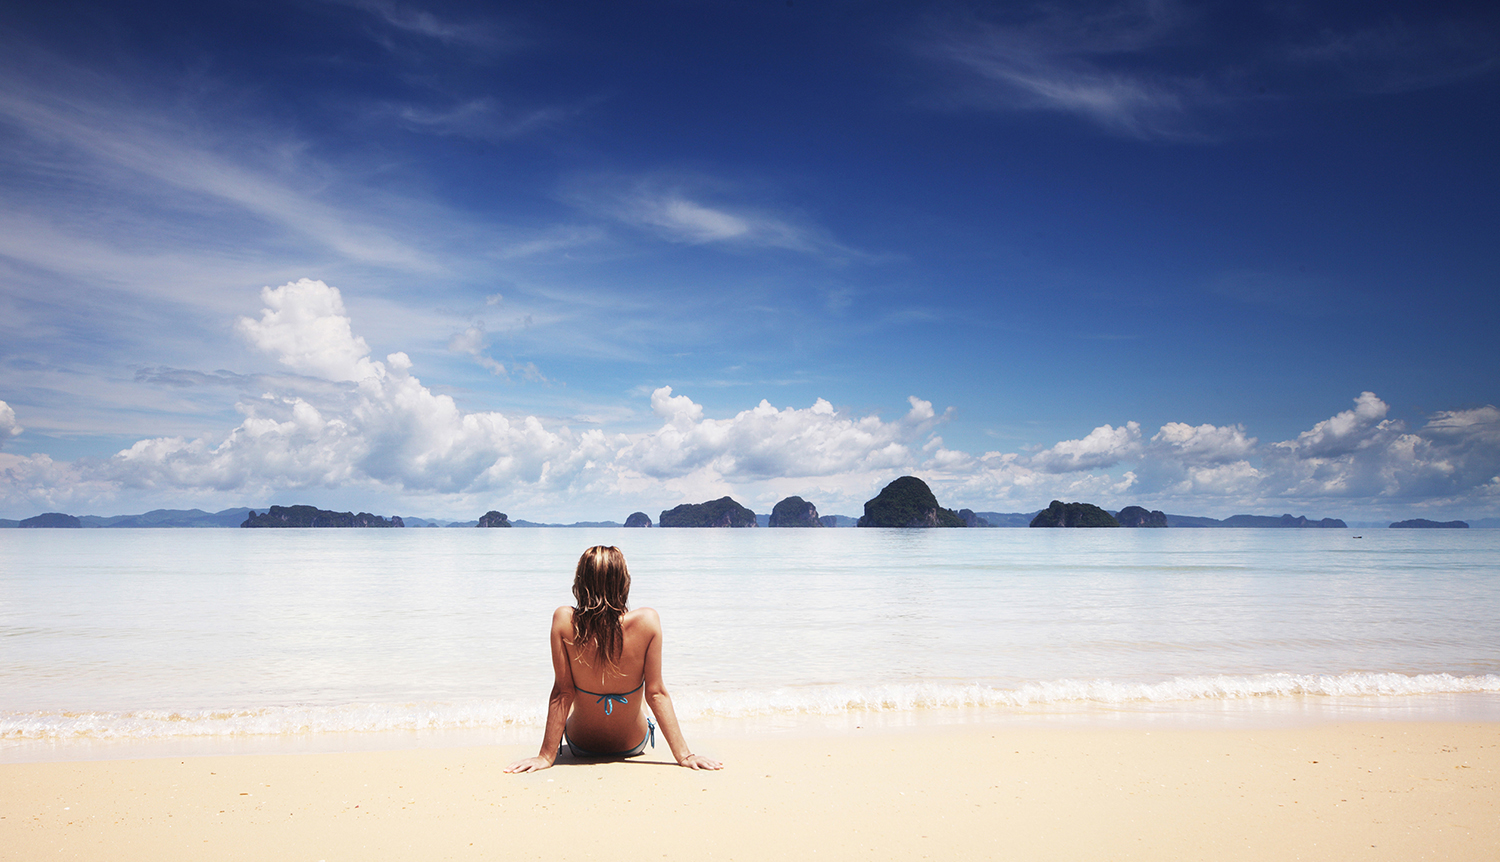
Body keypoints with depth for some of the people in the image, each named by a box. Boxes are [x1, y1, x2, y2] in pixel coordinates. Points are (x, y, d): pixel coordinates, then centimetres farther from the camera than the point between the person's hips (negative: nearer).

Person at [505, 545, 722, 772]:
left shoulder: (565, 621, -24)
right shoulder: (646, 621, -24)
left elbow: (562, 692, -20)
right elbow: (656, 693, -21)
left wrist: (546, 756, -13)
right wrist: (684, 755, -14)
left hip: (581, 746, 0)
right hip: (632, 745, 0)